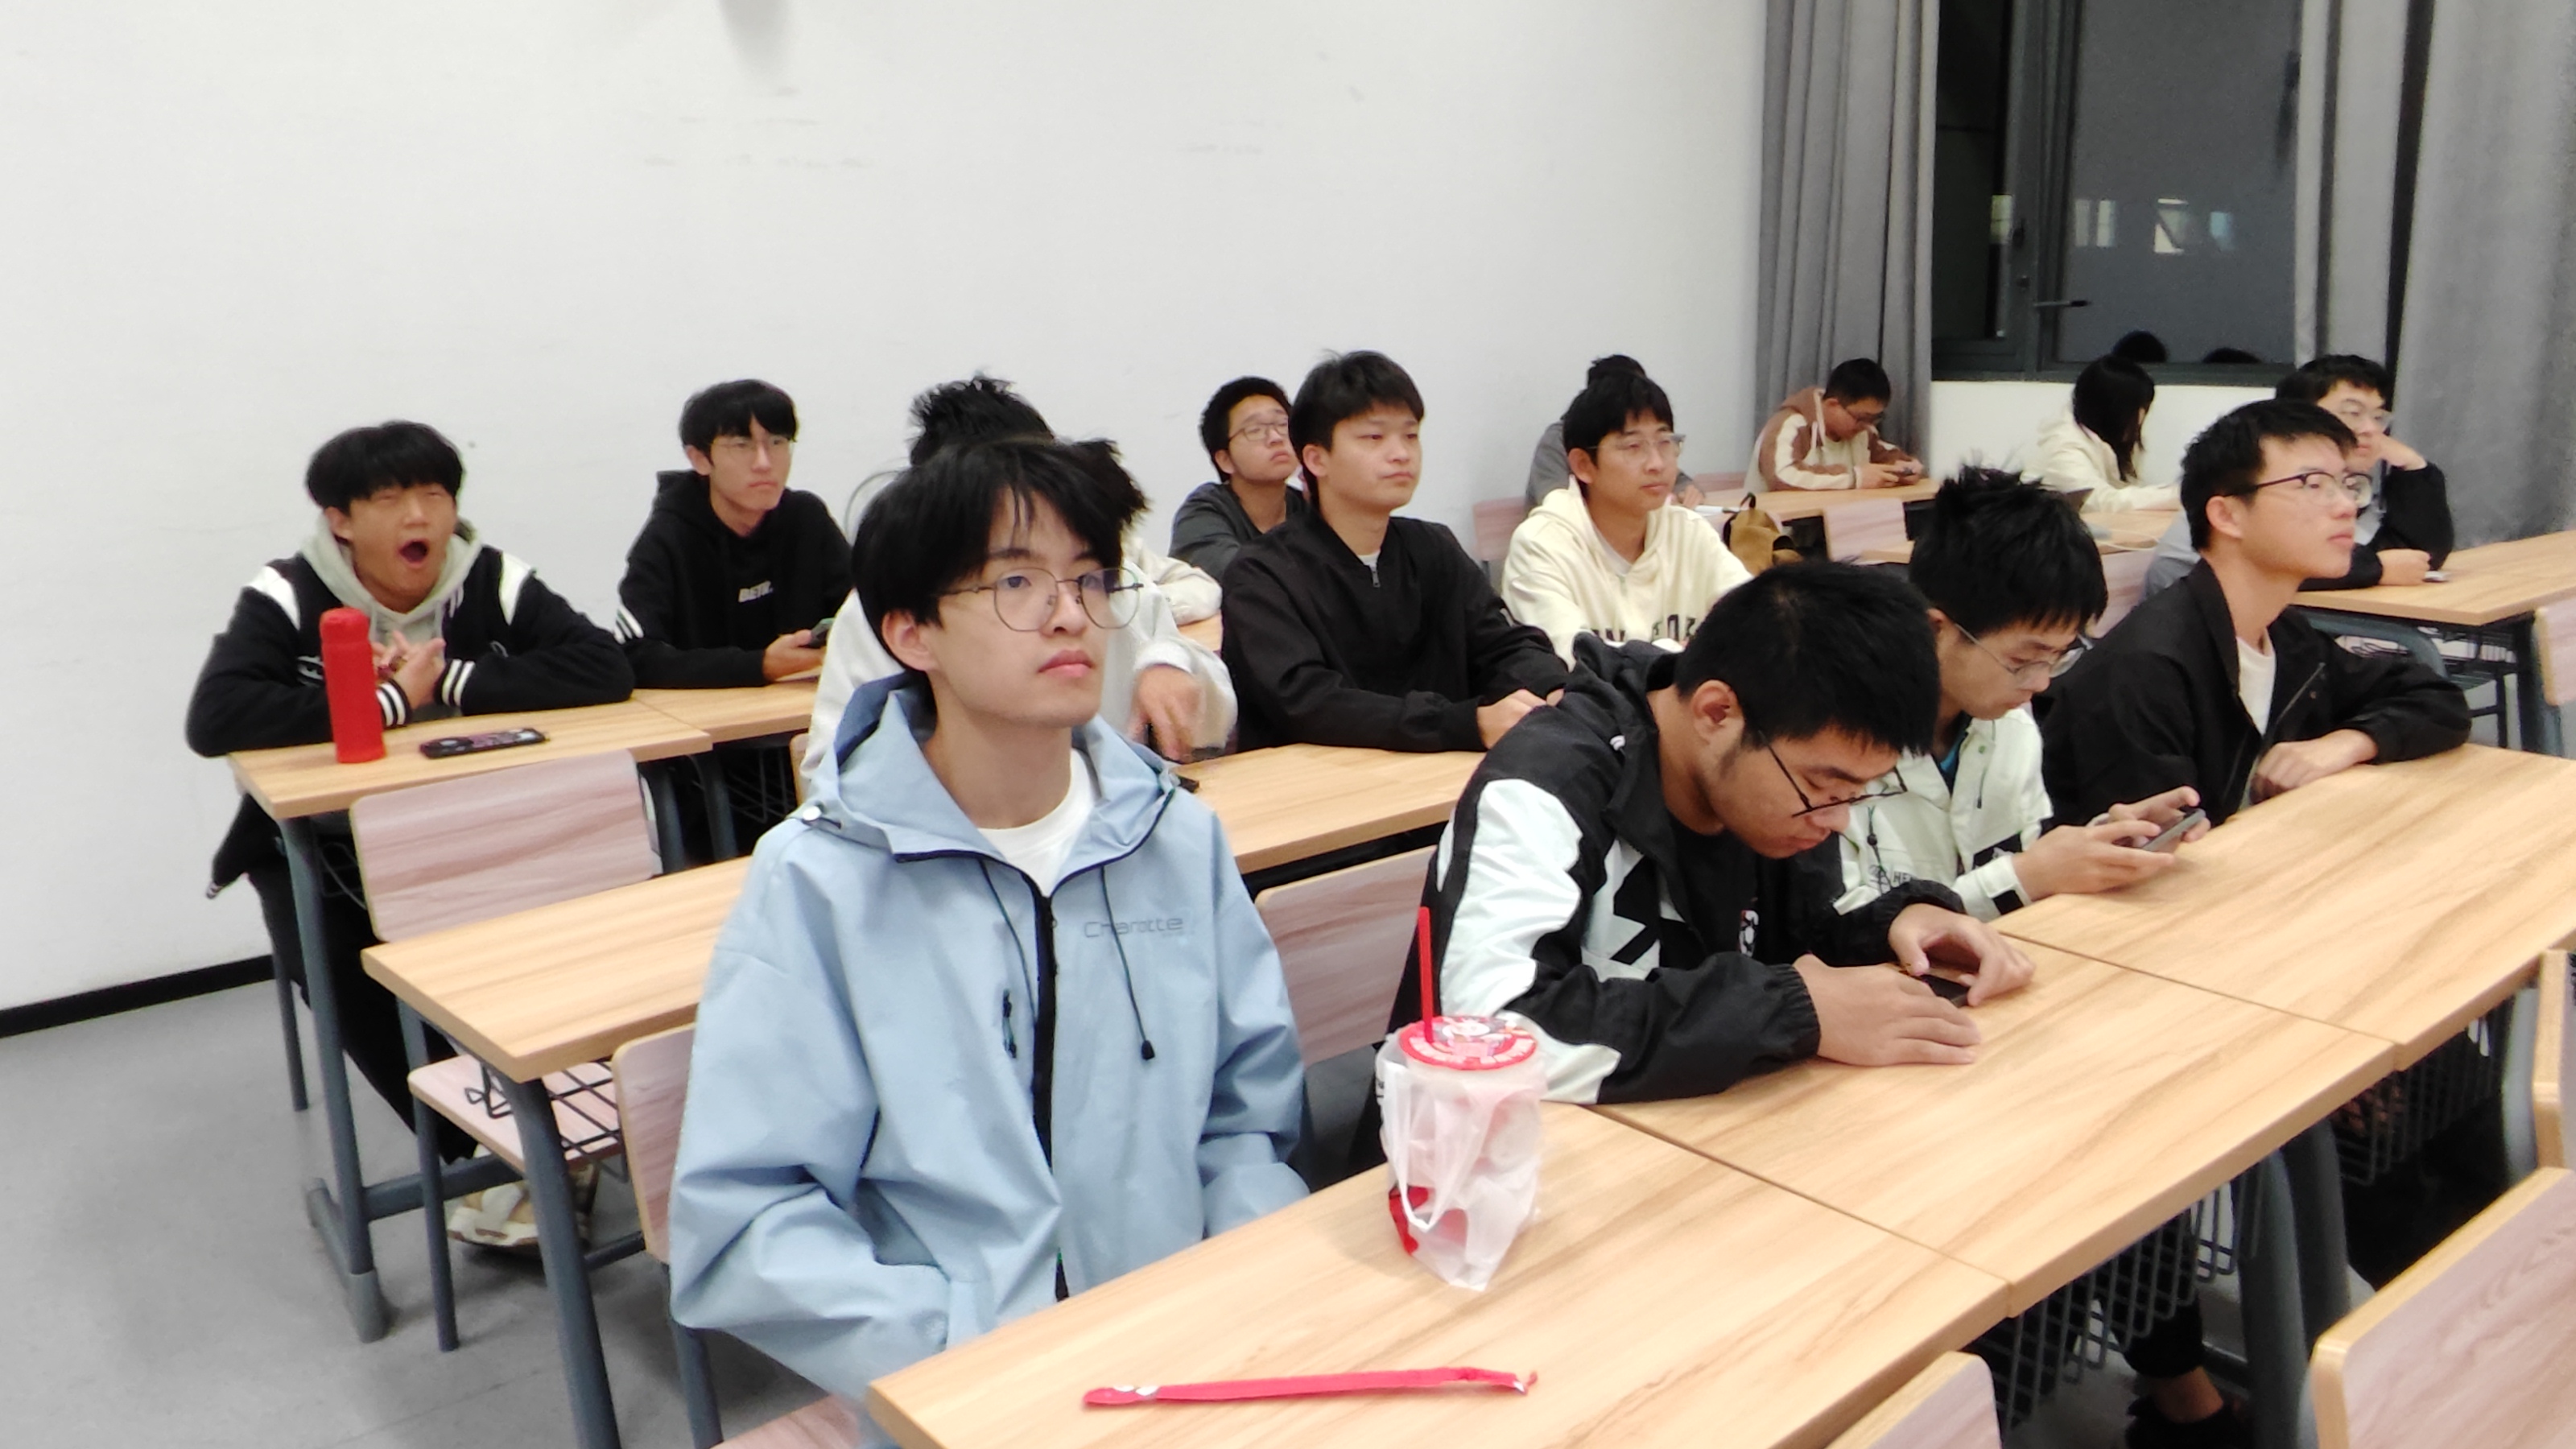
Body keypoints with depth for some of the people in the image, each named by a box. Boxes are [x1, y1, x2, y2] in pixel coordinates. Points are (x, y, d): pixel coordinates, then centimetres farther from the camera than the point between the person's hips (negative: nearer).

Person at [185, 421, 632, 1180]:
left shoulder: (494, 582, -7)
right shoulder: (286, 598, -11)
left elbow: (606, 668, -22)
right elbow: (213, 719, -27)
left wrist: (448, 684, -25)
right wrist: (391, 701, -27)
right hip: (323, 851, -1)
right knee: (342, 968, -27)